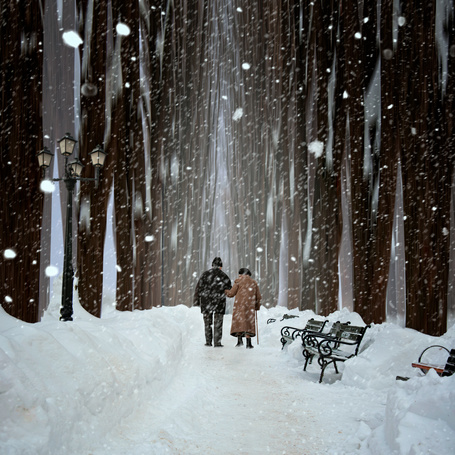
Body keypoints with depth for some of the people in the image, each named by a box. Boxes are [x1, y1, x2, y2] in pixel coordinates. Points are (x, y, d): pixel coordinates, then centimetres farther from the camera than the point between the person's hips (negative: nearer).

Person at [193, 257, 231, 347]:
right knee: (218, 323, 4)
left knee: (207, 323, 12)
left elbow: (199, 288, -1)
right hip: (219, 302, -1)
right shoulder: (224, 277, -1)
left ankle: (208, 342, 14)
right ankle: (217, 342, 1)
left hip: (206, 302, 2)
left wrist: (196, 301, 3)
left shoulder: (205, 274, 2)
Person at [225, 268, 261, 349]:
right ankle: (248, 343, -4)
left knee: (238, 321, 4)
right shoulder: (254, 283, 14)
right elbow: (258, 297, 15)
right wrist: (257, 306, 28)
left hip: (239, 304, -3)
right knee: (248, 323, 4)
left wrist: (225, 292, 20)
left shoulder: (239, 281, 2)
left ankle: (239, 339, -10)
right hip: (250, 306, 3)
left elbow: (232, 293, 0)